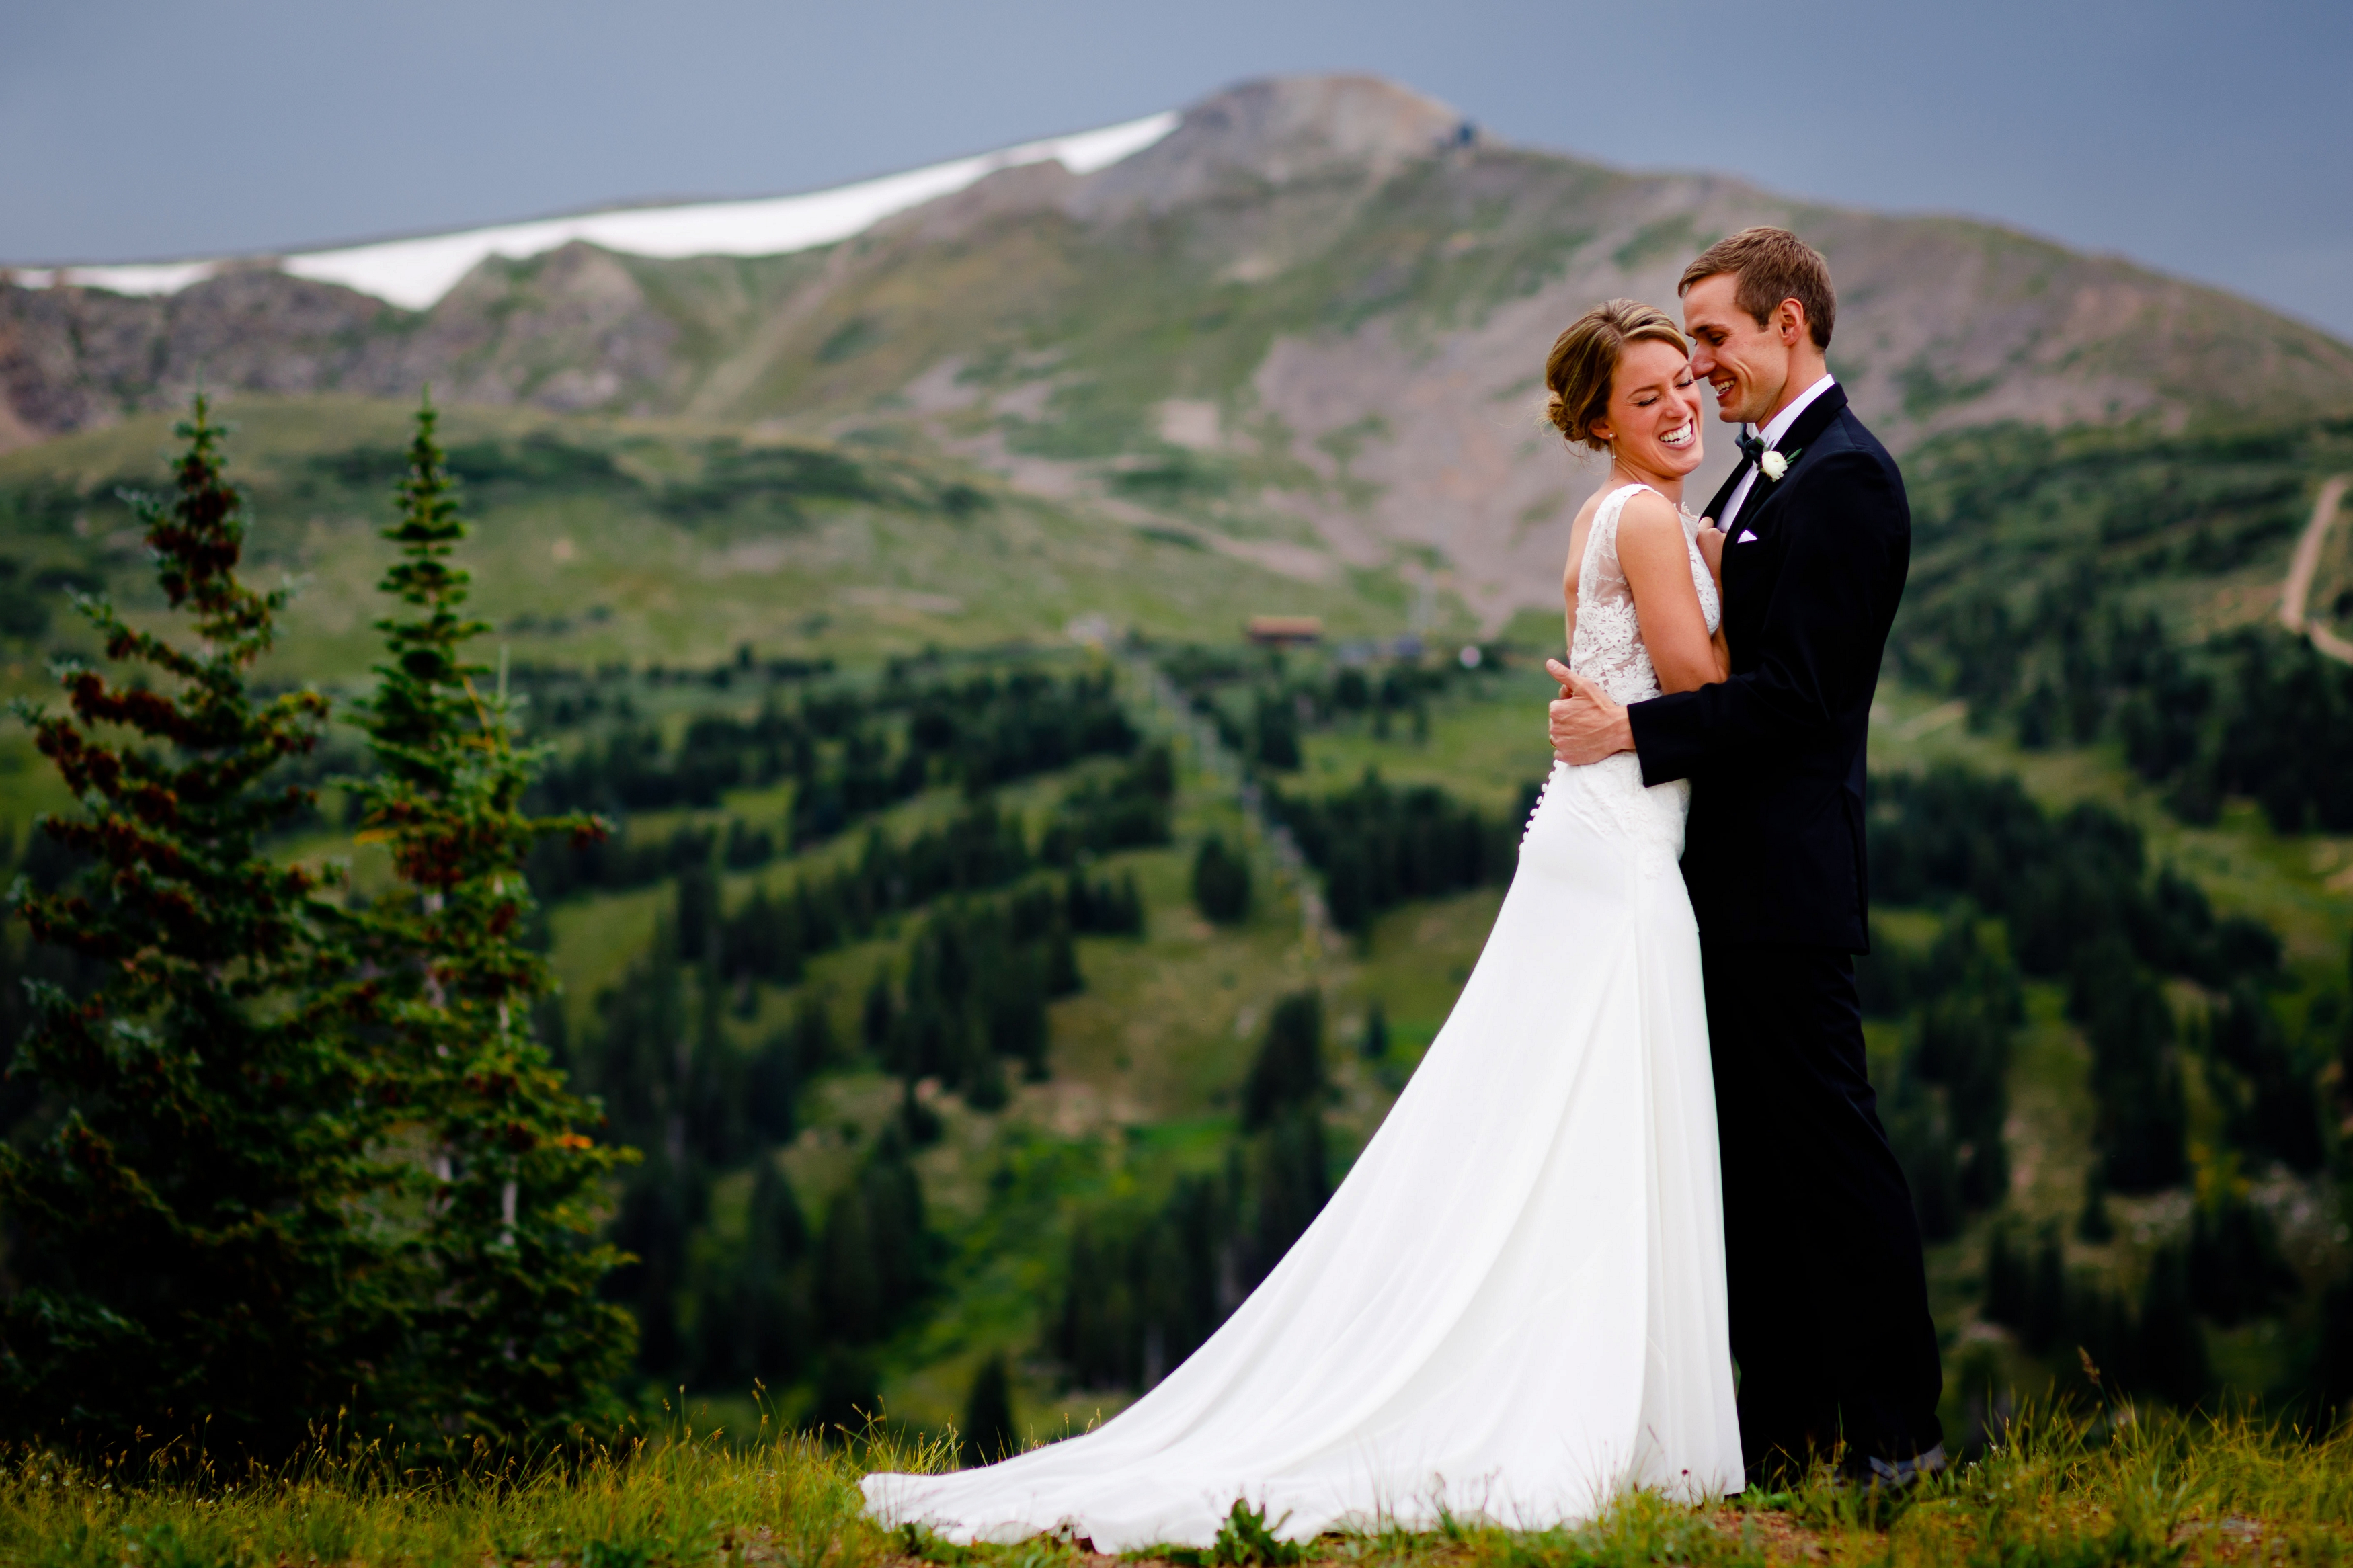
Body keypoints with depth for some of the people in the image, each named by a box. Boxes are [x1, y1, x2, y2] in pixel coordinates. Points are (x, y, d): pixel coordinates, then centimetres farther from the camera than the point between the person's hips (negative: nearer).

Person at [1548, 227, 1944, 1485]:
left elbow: (1791, 691, -21)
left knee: (1827, 1147, -4)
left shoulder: (1842, 477, -14)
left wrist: (1632, 732, -19)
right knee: (1752, 1158, 12)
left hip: (1784, 879, -10)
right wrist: (1608, 709, 8)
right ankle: (1785, 1428, 19)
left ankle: (1896, 1432, 4)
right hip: (1729, 875, 10)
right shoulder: (1764, 474, 18)